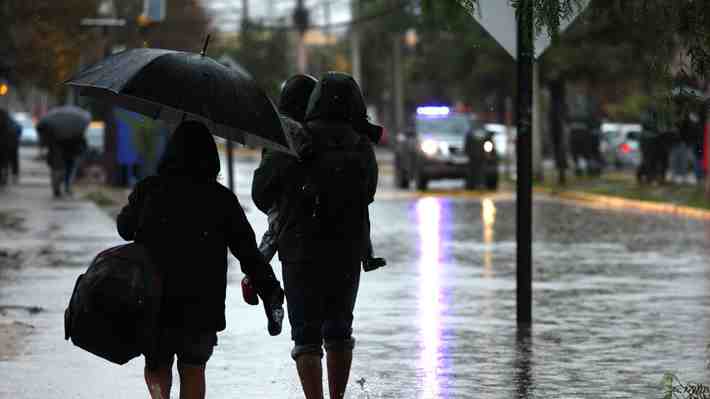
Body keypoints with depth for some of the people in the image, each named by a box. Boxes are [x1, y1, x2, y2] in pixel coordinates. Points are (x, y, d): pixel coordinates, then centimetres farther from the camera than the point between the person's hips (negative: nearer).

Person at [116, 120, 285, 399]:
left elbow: (125, 229, 13)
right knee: (193, 369, 17)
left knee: (157, 363, 17)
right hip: (204, 304, 0)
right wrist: (271, 294, -4)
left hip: (152, 301, 0)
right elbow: (249, 252, -6)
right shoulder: (222, 199, -4)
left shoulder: (148, 190, -4)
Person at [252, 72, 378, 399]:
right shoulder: (362, 149, -1)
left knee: (307, 335, 0)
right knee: (339, 330, 20)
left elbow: (261, 193, 0)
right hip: (348, 253, 3)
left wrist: (280, 213, 22)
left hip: (300, 252, -3)